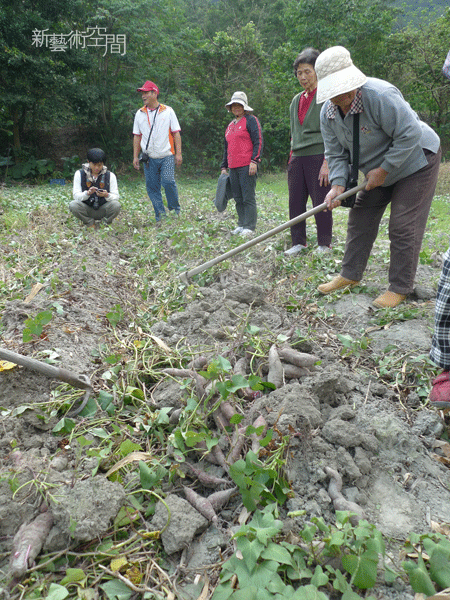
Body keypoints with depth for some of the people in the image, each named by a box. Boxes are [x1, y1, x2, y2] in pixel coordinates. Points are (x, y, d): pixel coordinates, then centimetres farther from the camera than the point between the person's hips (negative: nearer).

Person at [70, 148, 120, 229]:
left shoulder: (110, 175, 0)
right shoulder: (79, 174, -1)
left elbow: (116, 197, -6)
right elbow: (76, 195, -8)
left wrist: (107, 195, -30)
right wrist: (87, 193, -30)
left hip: (103, 210, 0)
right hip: (87, 211, 0)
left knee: (116, 205, -31)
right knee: (73, 205, -30)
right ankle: (91, 224, -4)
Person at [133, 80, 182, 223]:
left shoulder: (168, 111, 4)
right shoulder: (140, 114, 11)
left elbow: (176, 133, 3)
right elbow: (137, 136, 13)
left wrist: (178, 154, -4)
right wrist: (135, 157, 7)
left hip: (167, 156, -3)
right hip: (149, 158, 3)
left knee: (168, 181, -18)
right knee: (152, 187, 0)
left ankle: (175, 210, 3)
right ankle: (160, 215, 10)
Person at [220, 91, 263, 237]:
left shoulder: (251, 120, 1)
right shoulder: (230, 125, 22)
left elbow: (258, 142, -8)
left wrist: (254, 161, -17)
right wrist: (224, 167, 23)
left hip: (247, 167, -7)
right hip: (233, 168, 7)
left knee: (248, 198, -7)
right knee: (238, 198, 9)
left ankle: (249, 227, -4)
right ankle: (241, 225, 17)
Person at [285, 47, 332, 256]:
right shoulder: (296, 100, 18)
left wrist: (327, 163, -17)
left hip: (318, 156, -6)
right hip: (298, 158, 6)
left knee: (321, 203, -4)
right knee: (295, 202, 4)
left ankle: (324, 244, 8)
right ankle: (298, 242, 14)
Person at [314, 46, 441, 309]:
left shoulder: (380, 95, -31)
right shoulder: (328, 113, -9)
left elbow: (410, 135, -29)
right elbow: (336, 154, -3)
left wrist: (383, 170, -25)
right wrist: (338, 185, -19)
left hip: (416, 161, -7)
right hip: (378, 170, 7)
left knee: (403, 227, -8)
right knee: (360, 219, 7)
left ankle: (400, 288, 2)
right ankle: (351, 275, 20)